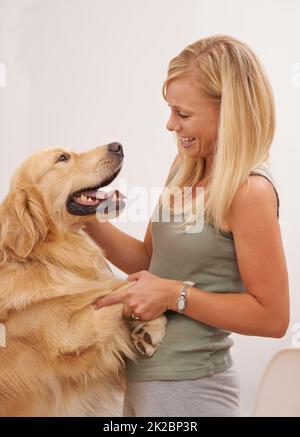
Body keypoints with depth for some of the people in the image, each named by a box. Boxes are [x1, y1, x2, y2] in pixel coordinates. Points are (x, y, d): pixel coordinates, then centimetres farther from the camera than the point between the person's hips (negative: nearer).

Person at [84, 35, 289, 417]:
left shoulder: (250, 191, -20)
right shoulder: (186, 168, 2)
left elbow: (272, 317, -17)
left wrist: (174, 295, -20)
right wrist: (89, 221, -4)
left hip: (189, 388, -7)